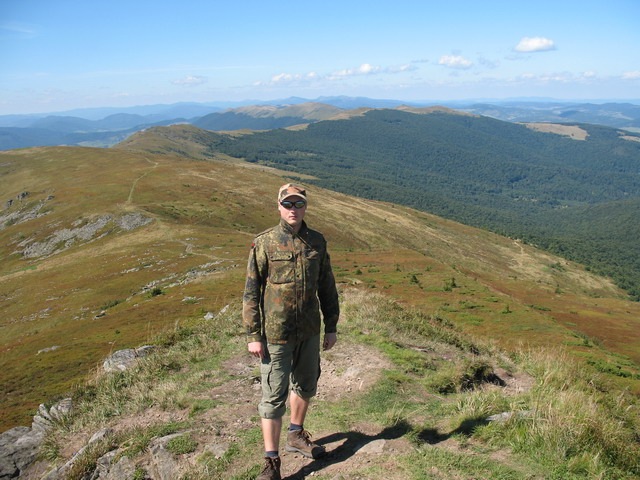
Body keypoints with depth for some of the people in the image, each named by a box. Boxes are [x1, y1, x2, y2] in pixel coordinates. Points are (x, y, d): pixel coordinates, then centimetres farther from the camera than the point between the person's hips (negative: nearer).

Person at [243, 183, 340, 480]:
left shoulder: (317, 242, 2)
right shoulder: (265, 243, -10)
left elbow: (327, 287, 9)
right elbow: (251, 292, -8)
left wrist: (331, 326, 9)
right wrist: (253, 336, -10)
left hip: (310, 332, 5)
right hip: (276, 334, -5)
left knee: (306, 385, 20)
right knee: (274, 396, 2)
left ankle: (296, 436, 44)